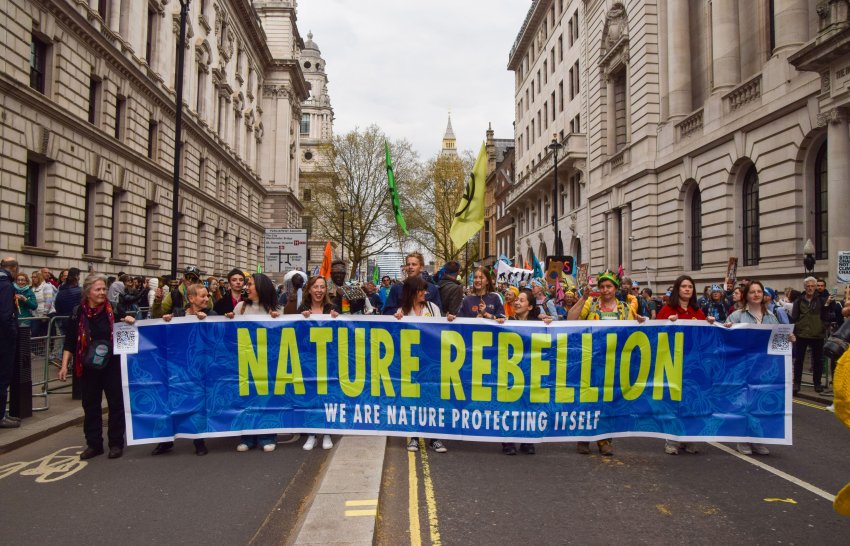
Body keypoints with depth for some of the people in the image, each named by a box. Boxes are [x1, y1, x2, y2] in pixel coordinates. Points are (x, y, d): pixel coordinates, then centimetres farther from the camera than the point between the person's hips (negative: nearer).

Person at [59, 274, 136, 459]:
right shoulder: (77, 313, -1)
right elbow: (69, 342, 3)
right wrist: (64, 365, -4)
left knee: (116, 403, 4)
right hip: (88, 367, 1)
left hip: (112, 365, -1)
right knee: (91, 405, 9)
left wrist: (130, 321, -15)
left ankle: (116, 443, 16)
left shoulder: (113, 309, -3)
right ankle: (94, 444, 21)